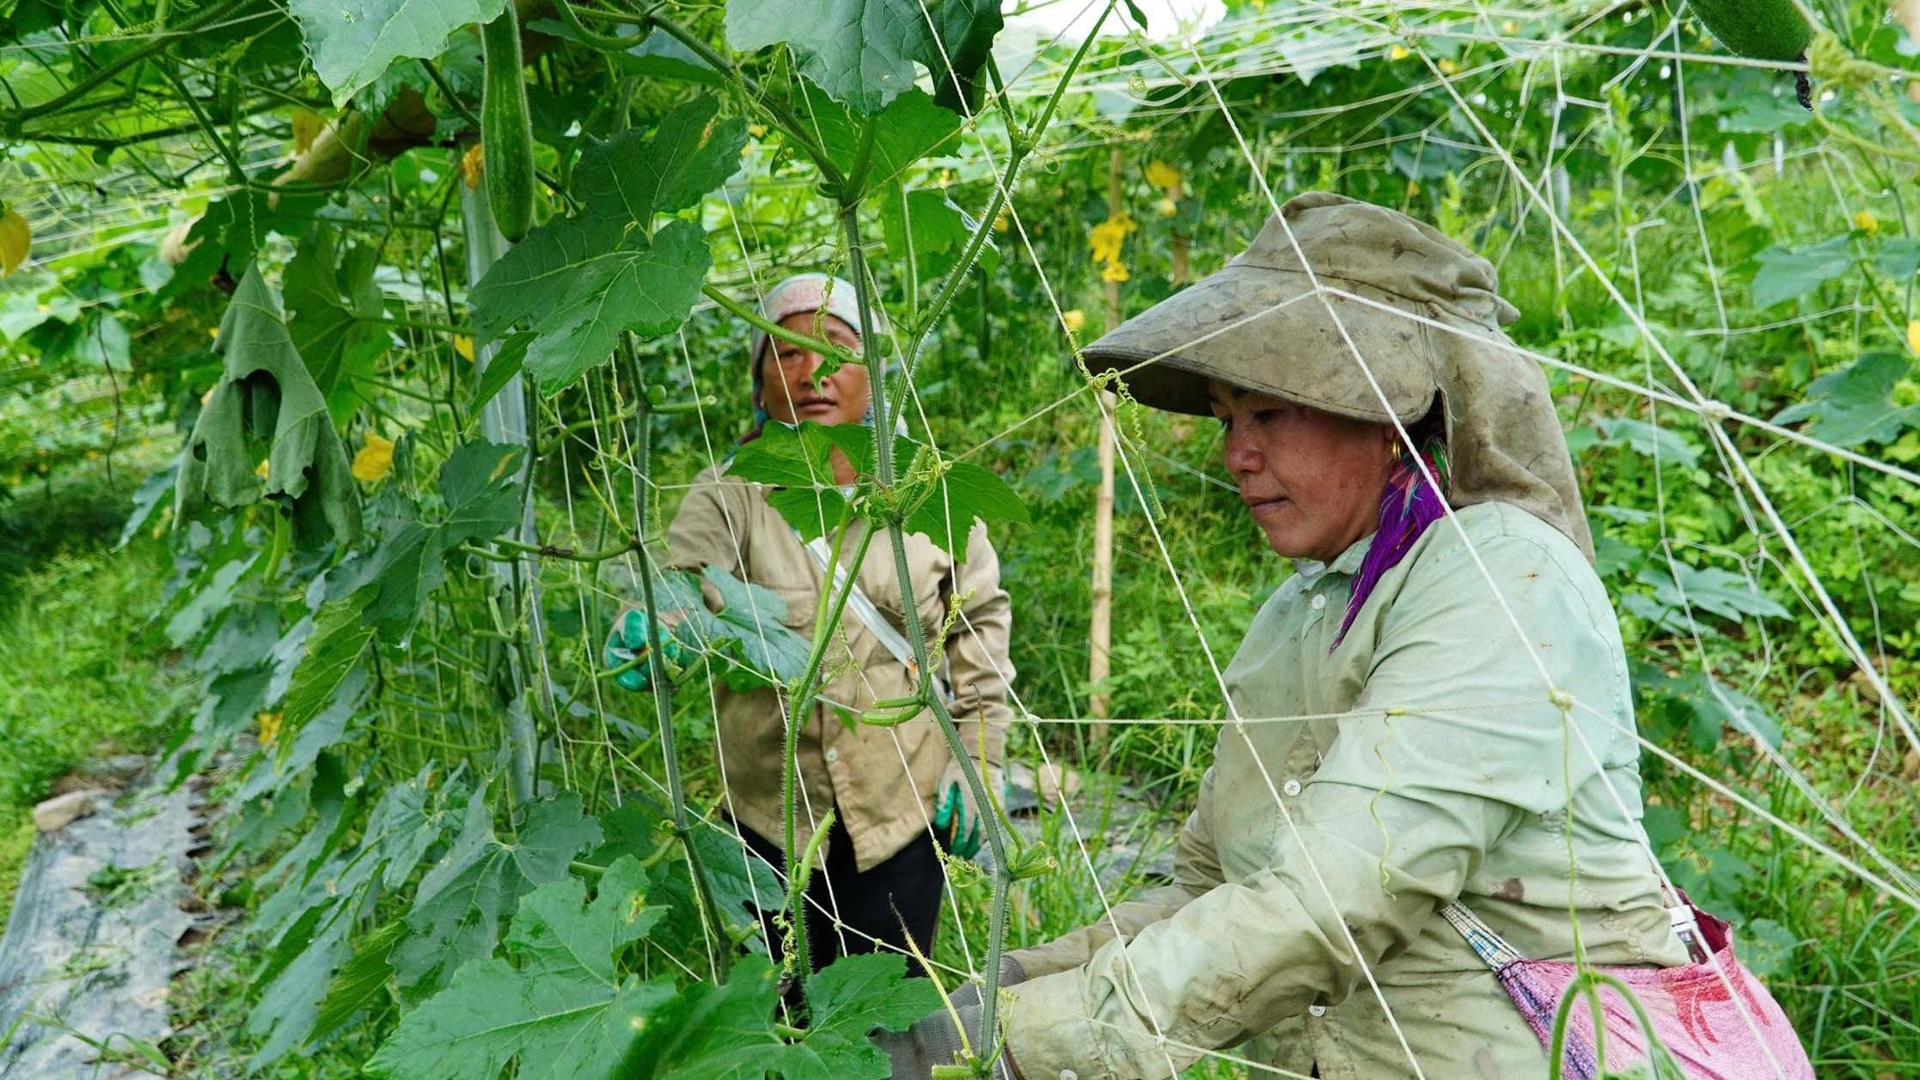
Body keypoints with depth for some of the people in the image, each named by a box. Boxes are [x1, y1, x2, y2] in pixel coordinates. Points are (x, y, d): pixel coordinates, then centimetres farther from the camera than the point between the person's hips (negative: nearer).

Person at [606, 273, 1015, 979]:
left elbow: (980, 618, 6)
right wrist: (646, 640, -44)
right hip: (771, 816, 0)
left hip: (904, 807, 0)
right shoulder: (728, 496, -6)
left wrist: (978, 763, 2)